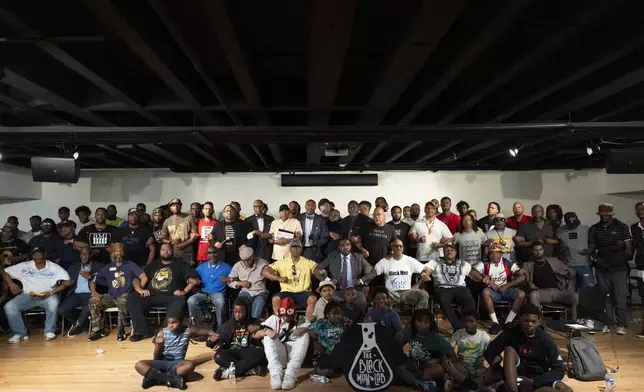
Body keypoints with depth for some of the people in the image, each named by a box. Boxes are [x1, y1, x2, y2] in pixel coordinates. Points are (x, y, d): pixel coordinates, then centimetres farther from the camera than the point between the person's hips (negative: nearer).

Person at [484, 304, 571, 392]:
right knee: (510, 350, -27)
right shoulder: (511, 333, -10)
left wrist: (533, 381, -24)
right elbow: (489, 352, -7)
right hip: (516, 375, -1)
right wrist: (497, 369, -25)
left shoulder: (546, 339, -10)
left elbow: (559, 370, -12)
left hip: (537, 379, 1)